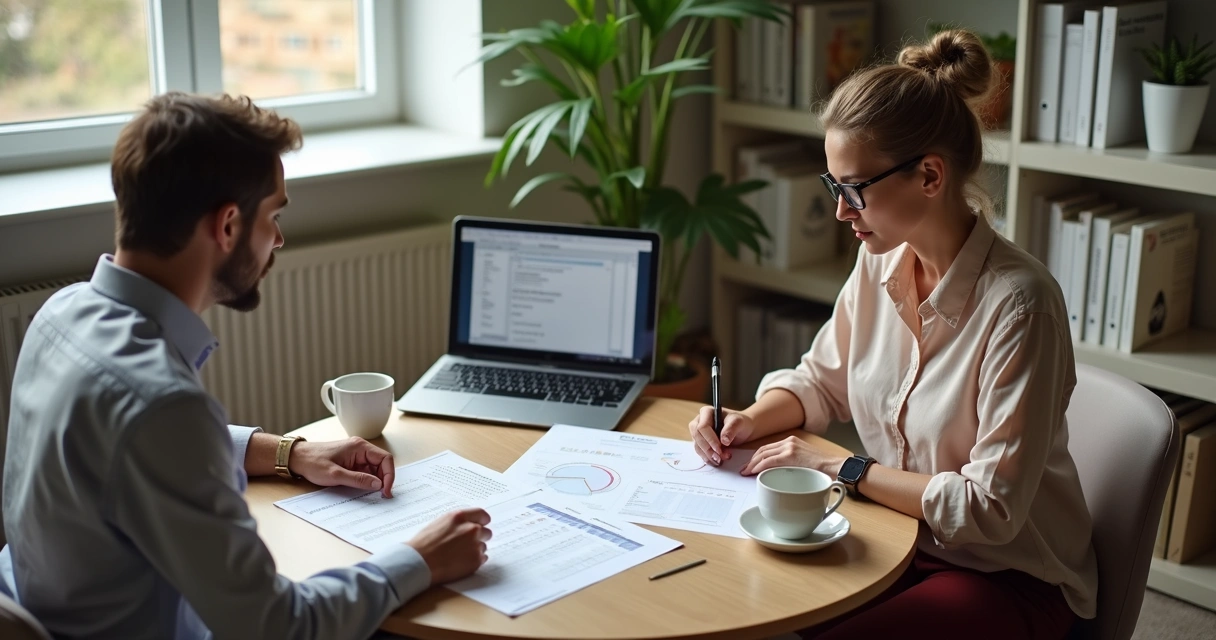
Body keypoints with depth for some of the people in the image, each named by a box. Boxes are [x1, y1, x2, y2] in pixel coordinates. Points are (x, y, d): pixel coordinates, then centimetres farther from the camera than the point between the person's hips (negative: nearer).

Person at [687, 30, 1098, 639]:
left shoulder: (1016, 303, -25)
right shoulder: (880, 263, -4)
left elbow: (991, 508, -23)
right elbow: (820, 379, 14)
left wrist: (842, 469, -18)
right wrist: (751, 420, -5)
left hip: (1009, 580, -6)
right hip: (901, 542, 6)